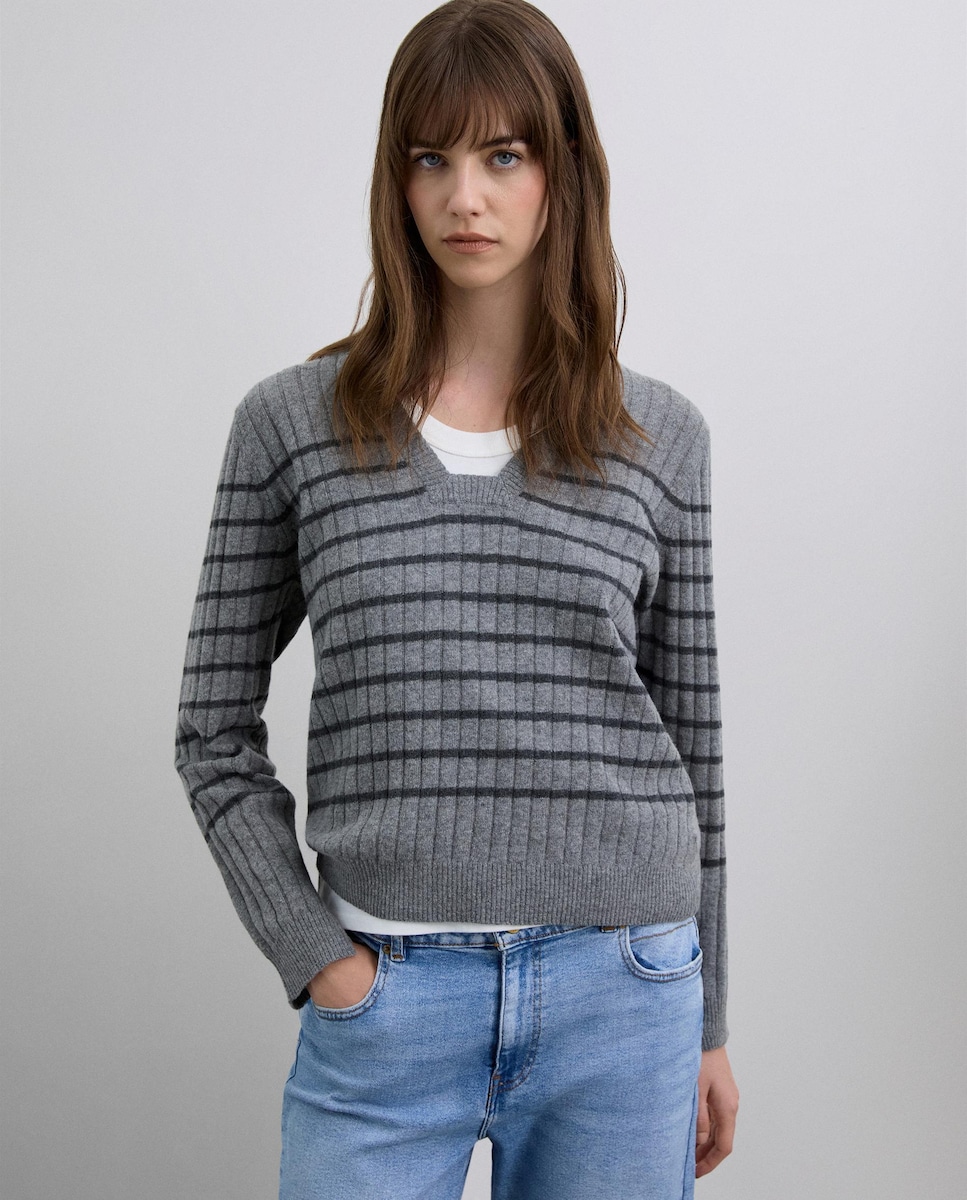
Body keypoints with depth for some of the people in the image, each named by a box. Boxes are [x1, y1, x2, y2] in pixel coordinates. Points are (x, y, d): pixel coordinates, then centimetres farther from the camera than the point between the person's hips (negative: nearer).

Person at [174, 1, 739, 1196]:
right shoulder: (292, 422, -1)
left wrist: (705, 1024, 10)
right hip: (387, 995, -1)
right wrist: (312, 955, -5)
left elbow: (692, 744, 7)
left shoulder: (661, 437, 2)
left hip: (621, 992, 1)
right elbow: (215, 731, 4)